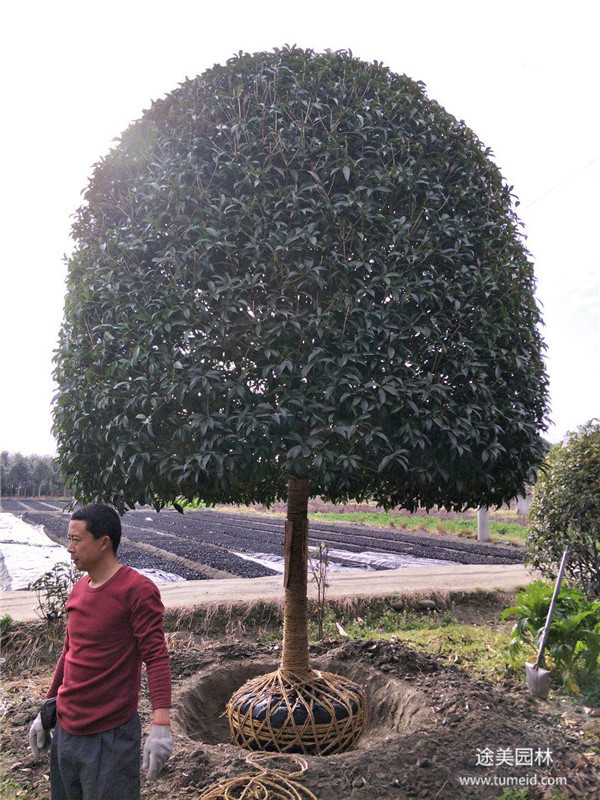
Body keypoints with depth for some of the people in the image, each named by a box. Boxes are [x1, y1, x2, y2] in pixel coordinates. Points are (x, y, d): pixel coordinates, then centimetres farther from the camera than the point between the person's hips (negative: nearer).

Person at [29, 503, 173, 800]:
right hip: (65, 730, 7)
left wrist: (161, 725, -28)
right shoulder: (78, 590, 6)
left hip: (110, 736, -7)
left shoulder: (138, 591, -17)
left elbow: (156, 657, -21)